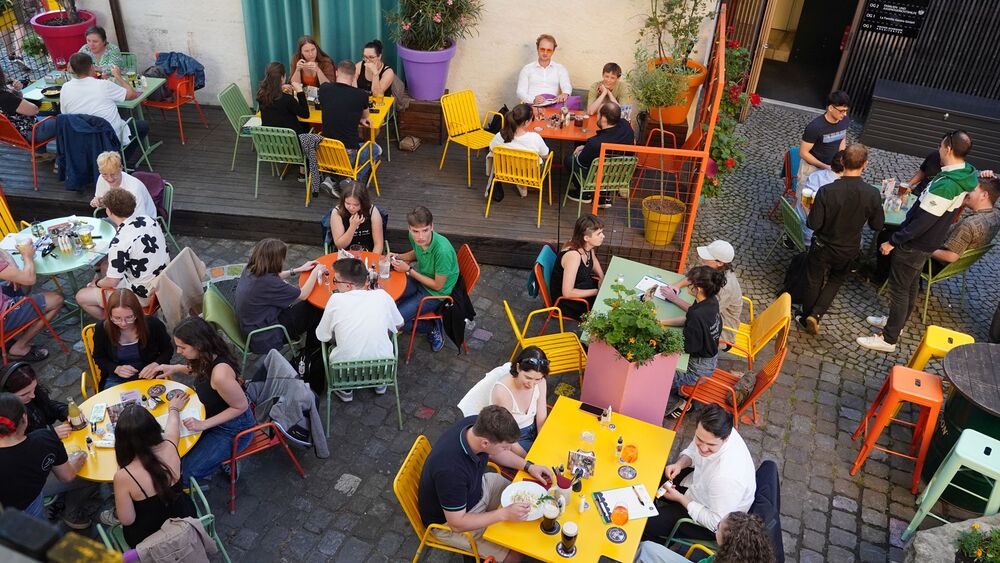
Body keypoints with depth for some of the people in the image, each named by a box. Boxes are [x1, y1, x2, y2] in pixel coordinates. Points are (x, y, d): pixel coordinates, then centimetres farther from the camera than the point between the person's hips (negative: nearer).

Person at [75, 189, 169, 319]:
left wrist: (97, 283, 6)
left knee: (81, 297, 7)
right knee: (105, 264, 27)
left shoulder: (119, 242, -27)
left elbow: (111, 282, -18)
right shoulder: (148, 219, -6)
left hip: (142, 296, -8)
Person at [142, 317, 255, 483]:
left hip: (232, 429, -8)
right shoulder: (207, 356, -11)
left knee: (187, 470, -12)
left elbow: (241, 407, -25)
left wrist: (204, 424, -26)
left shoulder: (220, 374, -38)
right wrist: (174, 368, 1)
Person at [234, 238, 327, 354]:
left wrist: (298, 270, 12)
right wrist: (315, 272, -7)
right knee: (315, 310, 2)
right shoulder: (268, 283, -34)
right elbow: (303, 294, -20)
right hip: (265, 339, -9)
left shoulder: (249, 270, -9)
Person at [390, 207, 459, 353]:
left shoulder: (443, 250, -36)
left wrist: (409, 270, -20)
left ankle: (431, 328, 10)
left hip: (436, 292, -7)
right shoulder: (414, 237, -15)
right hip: (420, 278, 7)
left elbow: (437, 286, -22)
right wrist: (398, 257, -7)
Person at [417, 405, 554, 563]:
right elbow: (457, 524, -29)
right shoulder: (450, 469, -42)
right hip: (448, 521, -7)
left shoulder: (479, 424, -22)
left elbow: (494, 453, 3)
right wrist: (505, 514, -31)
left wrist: (528, 466, -7)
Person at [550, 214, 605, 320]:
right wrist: (597, 292, -23)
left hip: (583, 285, 8)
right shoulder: (573, 255, -32)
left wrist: (602, 280, -5)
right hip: (566, 300, -8)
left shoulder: (588, 247, -8)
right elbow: (567, 293, -31)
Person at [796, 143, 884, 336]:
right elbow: (877, 225, -8)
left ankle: (807, 317, 37)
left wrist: (812, 211, -2)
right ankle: (816, 314, 17)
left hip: (823, 247, -2)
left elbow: (813, 224, -22)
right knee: (835, 281, 27)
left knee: (813, 282, 21)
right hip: (849, 251, 2)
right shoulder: (872, 194, -21)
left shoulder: (827, 191, -28)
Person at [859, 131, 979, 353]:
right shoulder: (963, 177, -2)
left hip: (915, 245, -9)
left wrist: (893, 242, -20)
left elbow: (922, 222, -29)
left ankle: (889, 339, 13)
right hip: (930, 242, 9)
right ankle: (896, 321, 43)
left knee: (899, 289, 2)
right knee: (911, 284, 24)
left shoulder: (945, 185, -32)